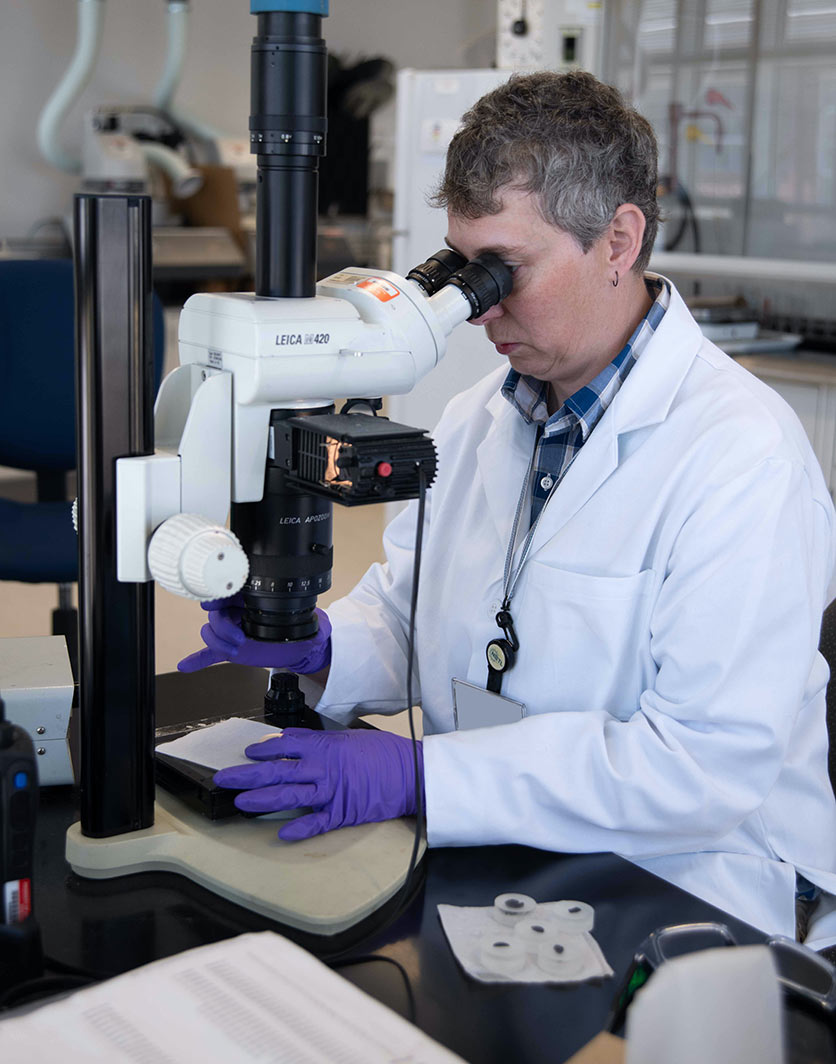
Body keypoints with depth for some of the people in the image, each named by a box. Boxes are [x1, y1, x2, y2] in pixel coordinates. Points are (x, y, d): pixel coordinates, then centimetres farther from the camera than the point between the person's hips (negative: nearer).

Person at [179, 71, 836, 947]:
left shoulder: (744, 455, -17)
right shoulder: (473, 421, 9)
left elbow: (710, 760, -24)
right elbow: (404, 612, 16)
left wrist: (422, 775, -28)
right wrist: (321, 647, -8)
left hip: (678, 904, -7)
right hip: (481, 858, 8)